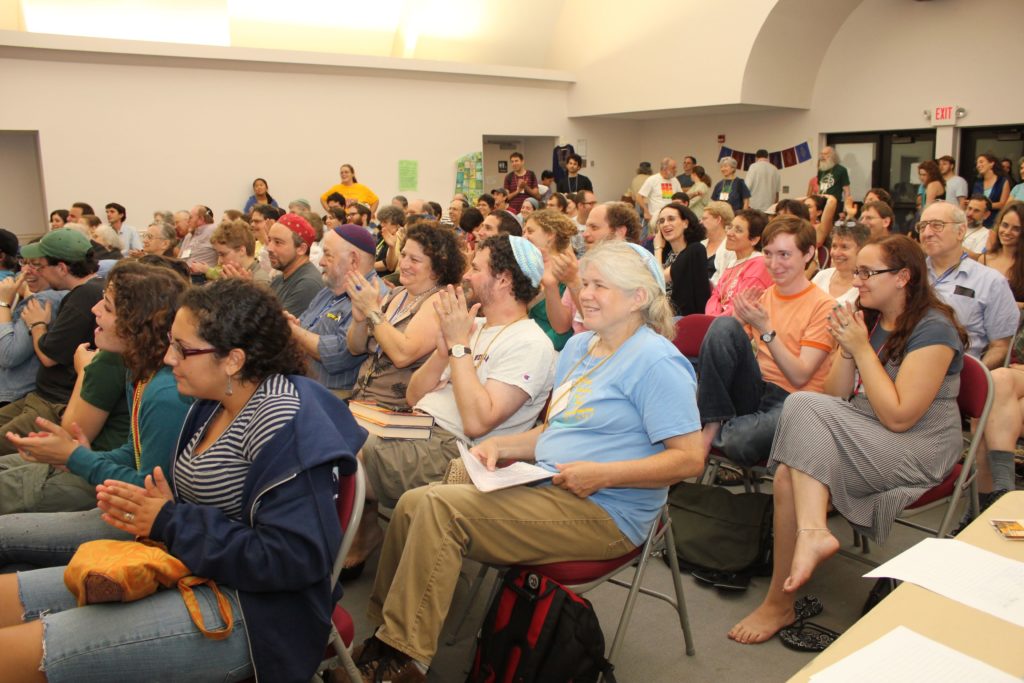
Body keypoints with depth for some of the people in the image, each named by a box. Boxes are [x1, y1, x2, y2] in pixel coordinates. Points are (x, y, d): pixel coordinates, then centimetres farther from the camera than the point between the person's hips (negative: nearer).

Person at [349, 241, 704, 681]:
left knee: (439, 508, -22)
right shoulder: (579, 347, 16)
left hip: (604, 512, -8)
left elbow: (689, 458, -16)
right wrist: (502, 446, 5)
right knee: (414, 502, -8)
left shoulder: (655, 361, -11)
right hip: (546, 487, 9)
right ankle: (383, 636, 0)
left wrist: (603, 474, -21)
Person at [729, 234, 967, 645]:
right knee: (788, 475, -24)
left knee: (803, 407, -27)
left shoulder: (933, 329, -12)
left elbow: (899, 417, -20)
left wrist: (862, 348, -16)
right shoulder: (869, 319, 10)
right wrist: (847, 349, -9)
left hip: (918, 451, -6)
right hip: (862, 438, 6)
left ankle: (812, 532, -29)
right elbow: (836, 398, 6)